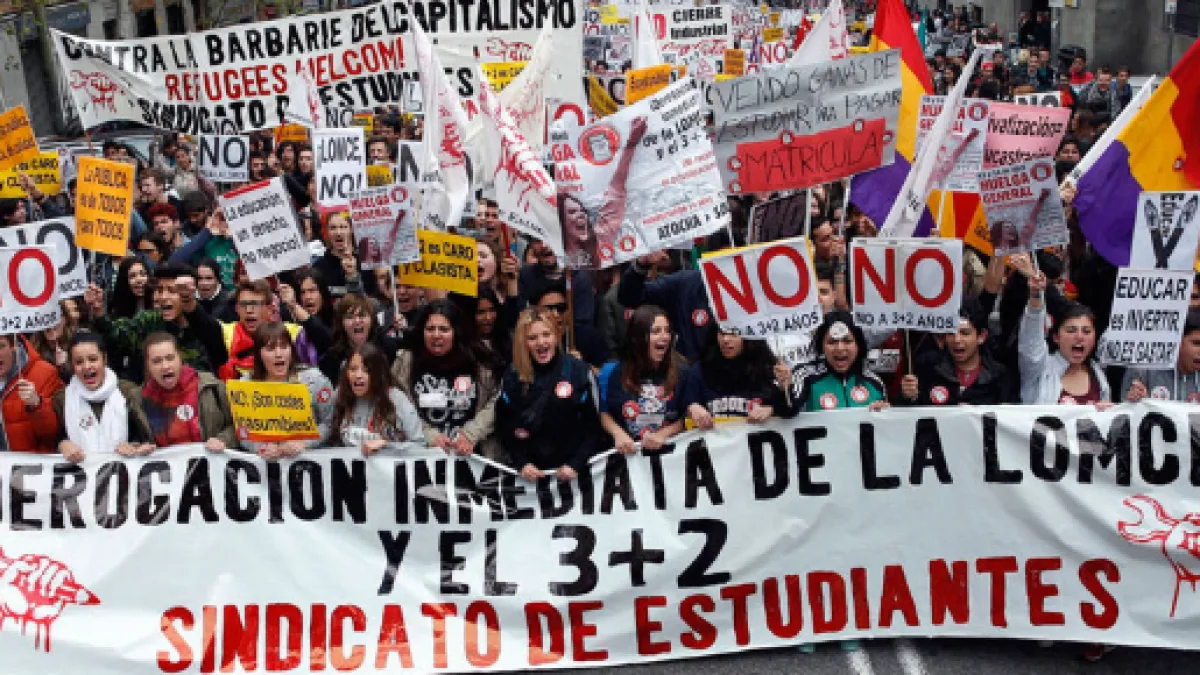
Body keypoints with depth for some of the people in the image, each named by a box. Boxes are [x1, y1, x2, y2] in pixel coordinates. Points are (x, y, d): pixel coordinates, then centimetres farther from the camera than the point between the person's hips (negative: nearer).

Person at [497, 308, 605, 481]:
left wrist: (576, 464, -14)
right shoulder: (512, 376, 0)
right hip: (529, 474, 2)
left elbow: (592, 424, -5)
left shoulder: (578, 370, -6)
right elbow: (505, 427, 2)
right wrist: (521, 463, -11)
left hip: (572, 472, -1)